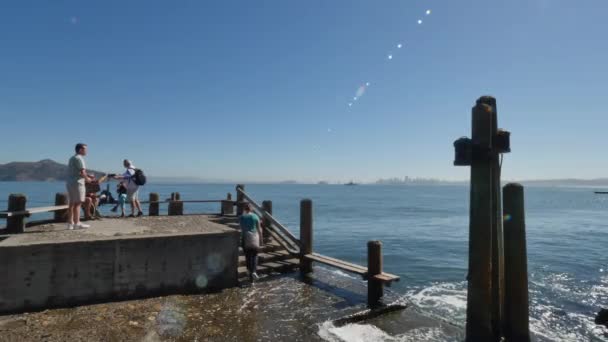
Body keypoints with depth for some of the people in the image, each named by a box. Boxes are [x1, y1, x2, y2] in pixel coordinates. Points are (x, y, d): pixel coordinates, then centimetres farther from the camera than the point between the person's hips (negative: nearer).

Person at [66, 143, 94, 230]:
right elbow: (82, 172, -18)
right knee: (77, 203, -8)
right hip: (77, 183, -10)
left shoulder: (72, 158, 20)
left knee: (71, 204, 11)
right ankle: (77, 223, -8)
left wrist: (87, 176, 15)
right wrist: (87, 179, -1)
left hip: (69, 183, 10)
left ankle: (70, 223, 14)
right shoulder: (79, 158, -10)